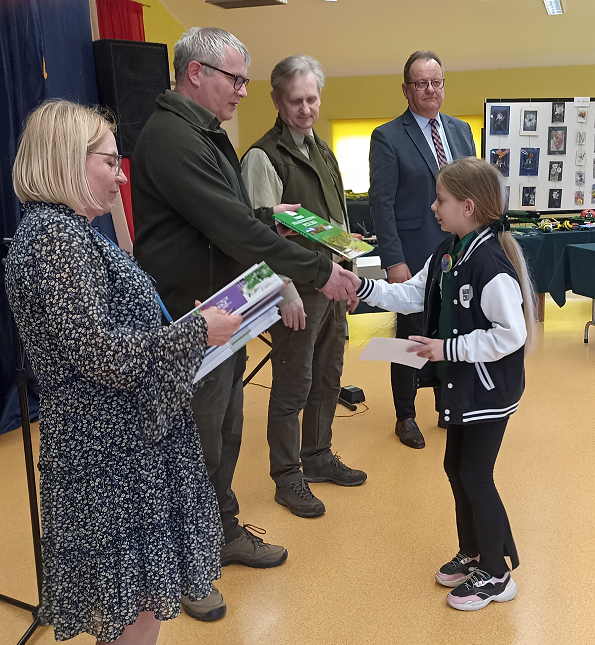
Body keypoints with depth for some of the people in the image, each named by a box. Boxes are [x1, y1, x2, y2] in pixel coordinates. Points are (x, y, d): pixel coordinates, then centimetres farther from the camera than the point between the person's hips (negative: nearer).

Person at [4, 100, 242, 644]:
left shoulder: (64, 230, 13)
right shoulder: (55, 236, -19)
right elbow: (101, 354, -24)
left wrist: (184, 327, 12)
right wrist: (198, 332, -16)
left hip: (116, 439, 10)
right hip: (111, 453, -10)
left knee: (131, 596, 20)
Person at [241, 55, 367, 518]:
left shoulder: (323, 151, 15)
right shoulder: (263, 157, -12)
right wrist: (287, 294, -20)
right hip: (297, 293, -8)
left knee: (327, 379, 17)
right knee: (293, 387, 1)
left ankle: (318, 457, 34)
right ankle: (287, 478, 16)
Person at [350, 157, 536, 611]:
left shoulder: (491, 263, -25)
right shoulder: (448, 253, 4)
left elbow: (511, 334, -27)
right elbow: (413, 296, 11)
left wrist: (448, 348, -23)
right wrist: (361, 286, 2)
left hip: (490, 389, -9)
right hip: (462, 384, 9)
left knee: (476, 475, 2)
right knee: (457, 467, 18)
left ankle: (496, 576, 22)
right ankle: (472, 554, 39)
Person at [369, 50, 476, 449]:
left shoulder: (461, 130, 10)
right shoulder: (388, 138, -7)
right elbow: (382, 203, -11)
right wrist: (394, 261, -16)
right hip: (415, 255, -5)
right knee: (411, 336, 7)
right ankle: (406, 416, 24)